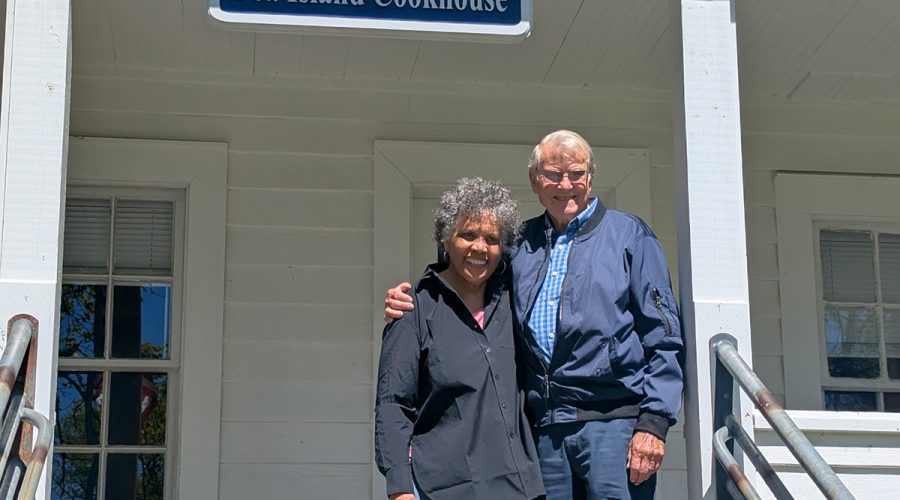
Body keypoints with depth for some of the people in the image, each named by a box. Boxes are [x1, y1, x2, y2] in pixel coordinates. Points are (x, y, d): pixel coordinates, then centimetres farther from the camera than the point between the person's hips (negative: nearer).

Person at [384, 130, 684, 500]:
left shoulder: (628, 235, 6)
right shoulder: (519, 244, 16)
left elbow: (663, 338, 0)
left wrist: (654, 422, -9)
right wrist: (406, 305, 5)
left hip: (613, 420, -4)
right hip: (543, 429, 4)